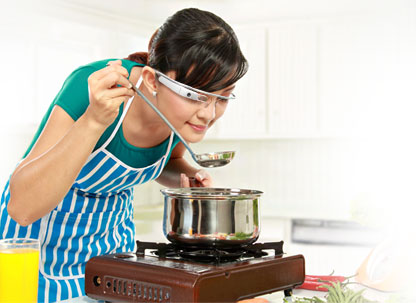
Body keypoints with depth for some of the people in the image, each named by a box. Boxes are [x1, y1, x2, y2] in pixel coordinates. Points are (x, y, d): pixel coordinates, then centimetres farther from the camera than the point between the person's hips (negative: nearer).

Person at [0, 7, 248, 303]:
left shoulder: (191, 113, -16)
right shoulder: (92, 85, -33)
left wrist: (187, 177, -15)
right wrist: (94, 120, -47)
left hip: (113, 232, 5)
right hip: (42, 237, -4)